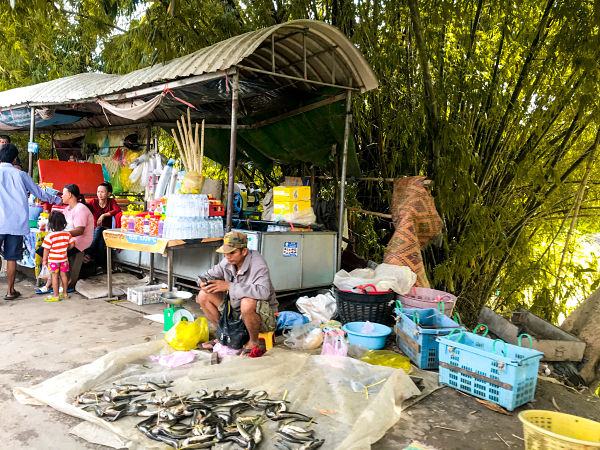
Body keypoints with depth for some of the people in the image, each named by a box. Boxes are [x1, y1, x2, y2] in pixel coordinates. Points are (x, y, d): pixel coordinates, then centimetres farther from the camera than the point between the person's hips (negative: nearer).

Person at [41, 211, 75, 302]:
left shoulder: (50, 236, -18)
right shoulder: (67, 234, -4)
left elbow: (46, 249, -13)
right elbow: (72, 244, 4)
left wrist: (44, 259, -2)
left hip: (53, 260, -5)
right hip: (64, 259, 5)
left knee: (54, 276, 2)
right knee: (63, 275, 14)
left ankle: (56, 295, 6)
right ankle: (65, 293, 24)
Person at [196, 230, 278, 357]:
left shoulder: (258, 265, -26)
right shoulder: (228, 262, -4)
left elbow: (263, 292, -43)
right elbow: (210, 275, 10)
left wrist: (228, 286, -39)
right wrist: (203, 282, -18)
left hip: (262, 315, -7)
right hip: (235, 311, 7)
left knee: (247, 303, -40)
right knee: (204, 295, -2)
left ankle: (253, 342, -12)